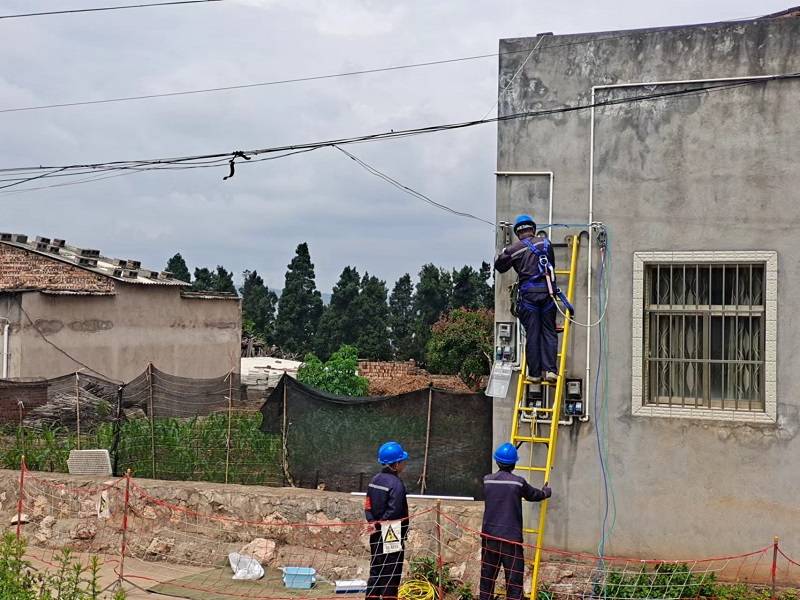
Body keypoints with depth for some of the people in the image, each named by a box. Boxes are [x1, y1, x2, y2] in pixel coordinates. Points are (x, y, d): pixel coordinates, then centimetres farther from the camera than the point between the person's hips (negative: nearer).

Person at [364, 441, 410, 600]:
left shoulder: (374, 481, 8)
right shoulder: (396, 484, -16)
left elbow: (368, 507, 8)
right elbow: (395, 514, -19)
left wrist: (375, 524, 10)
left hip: (376, 536, 8)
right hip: (392, 539, -8)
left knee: (375, 574, 14)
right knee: (391, 577, 0)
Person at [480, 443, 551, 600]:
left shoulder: (487, 481, 1)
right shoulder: (518, 482, -8)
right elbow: (535, 495, 11)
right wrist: (546, 492, 35)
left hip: (489, 536, 4)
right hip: (511, 537, -4)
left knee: (487, 576, 13)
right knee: (514, 578, -1)